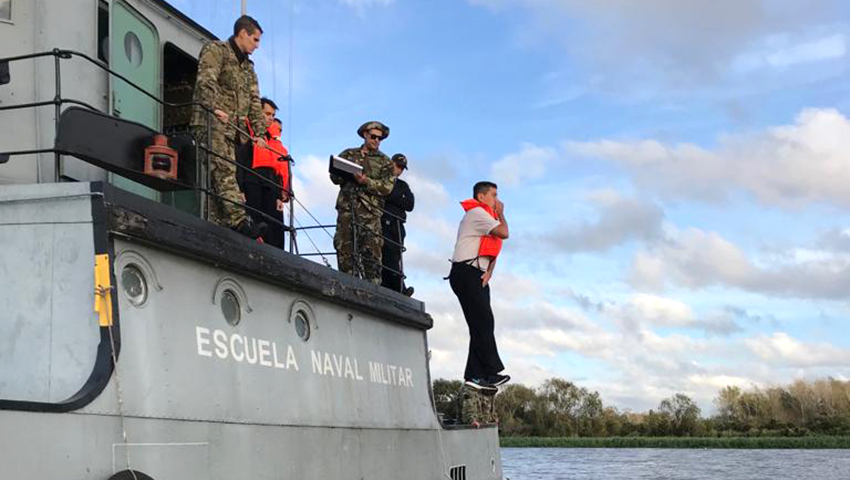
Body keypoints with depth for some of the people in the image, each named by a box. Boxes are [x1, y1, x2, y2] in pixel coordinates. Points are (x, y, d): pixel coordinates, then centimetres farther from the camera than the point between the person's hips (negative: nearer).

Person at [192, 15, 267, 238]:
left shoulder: (248, 67, 29)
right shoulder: (215, 50, 5)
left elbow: (254, 102, 26)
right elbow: (206, 81, -13)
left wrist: (259, 131, 14)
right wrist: (215, 108, -28)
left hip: (234, 128, 8)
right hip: (212, 122, -8)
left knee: (220, 177, 0)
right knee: (224, 170, -21)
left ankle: (217, 225, -5)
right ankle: (240, 220, -35)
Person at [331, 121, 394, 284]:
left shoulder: (384, 161, 14)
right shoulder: (348, 154, 20)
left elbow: (387, 187, 1)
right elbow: (334, 177, 15)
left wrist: (366, 181, -13)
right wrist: (344, 175, -8)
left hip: (369, 210, -2)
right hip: (346, 206, 2)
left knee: (371, 251, -13)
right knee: (344, 247, -5)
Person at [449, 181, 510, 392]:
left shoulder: (485, 217, 28)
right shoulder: (477, 213, -4)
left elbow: (492, 251, 22)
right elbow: (504, 233, -14)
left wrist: (489, 272, 3)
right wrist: (500, 214, 4)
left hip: (477, 276, 10)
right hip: (466, 272, -10)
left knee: (481, 326, 2)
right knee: (484, 323, -15)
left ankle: (475, 375, -1)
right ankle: (491, 371, -17)